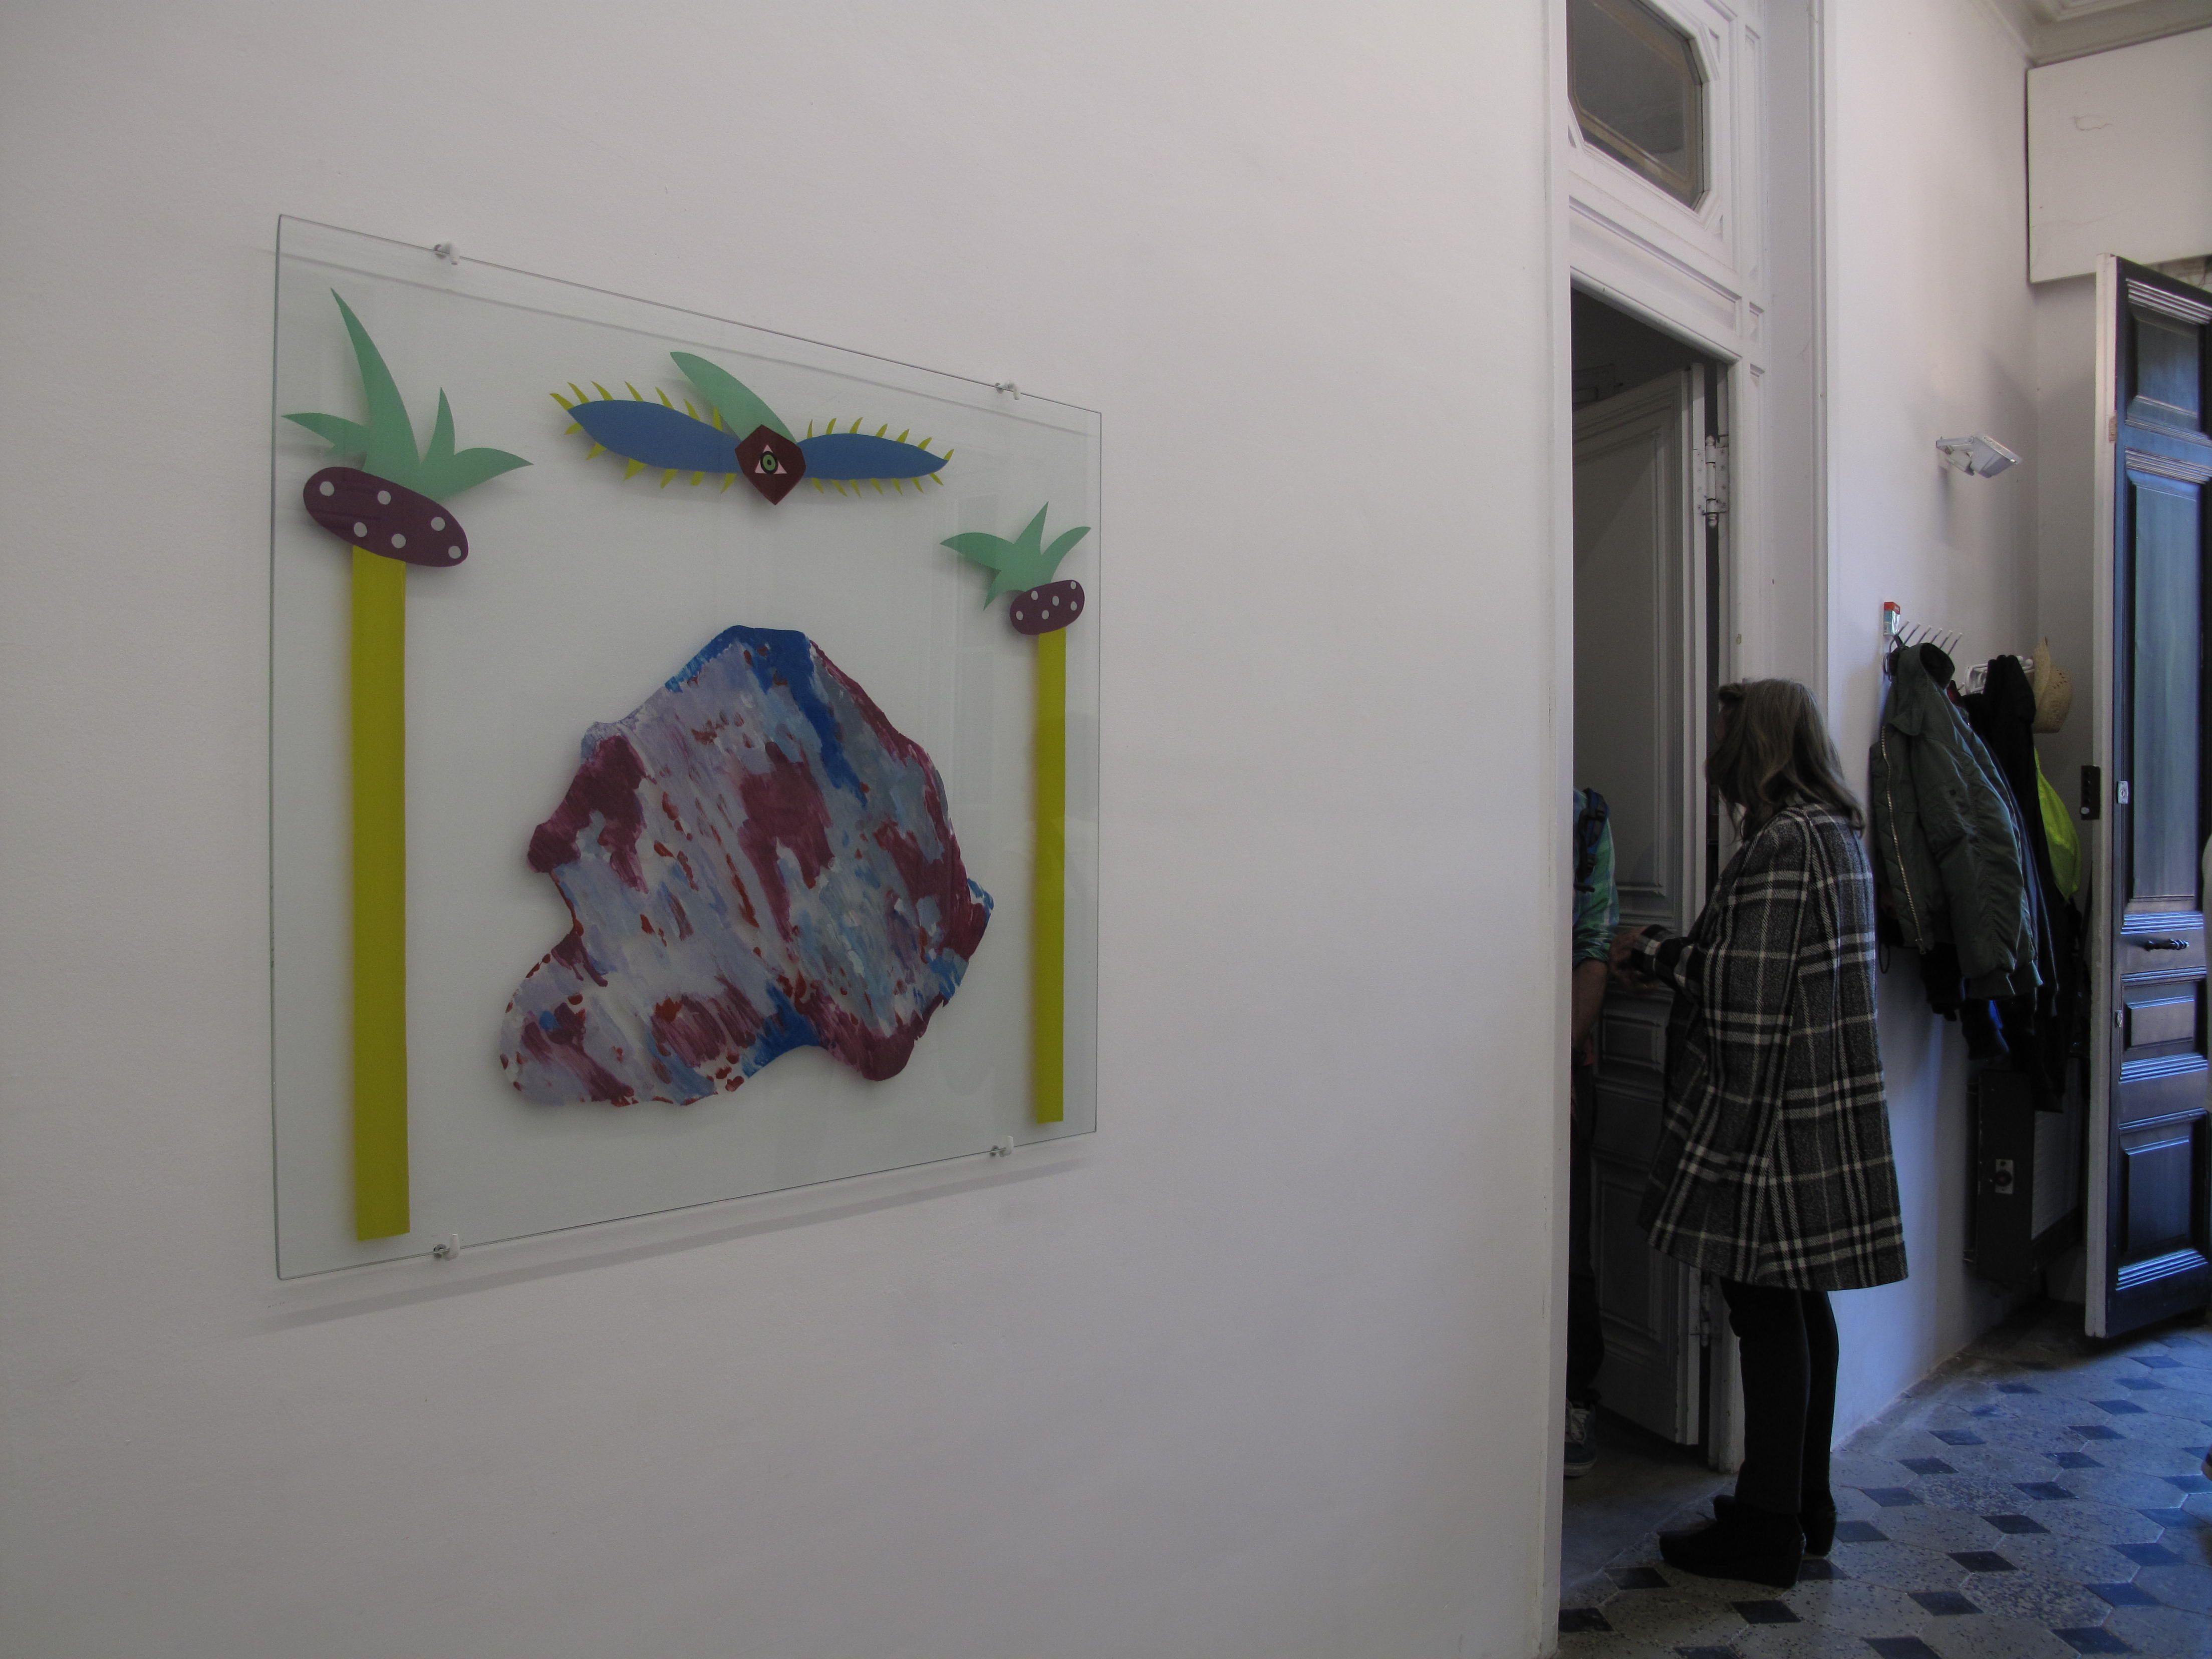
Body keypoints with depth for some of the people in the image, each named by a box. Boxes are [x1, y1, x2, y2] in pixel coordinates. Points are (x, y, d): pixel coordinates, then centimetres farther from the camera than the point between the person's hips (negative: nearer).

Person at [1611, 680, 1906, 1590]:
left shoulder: (1779, 847, -18)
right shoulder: (1837, 835, 12)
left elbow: (1749, 1000, -21)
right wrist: (1664, 954, 18)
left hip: (1773, 1116, -10)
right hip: (1828, 1119, 10)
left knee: (1769, 1314, 0)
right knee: (1801, 1309, 17)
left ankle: (1768, 1529, 12)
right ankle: (1805, 1503, 30)